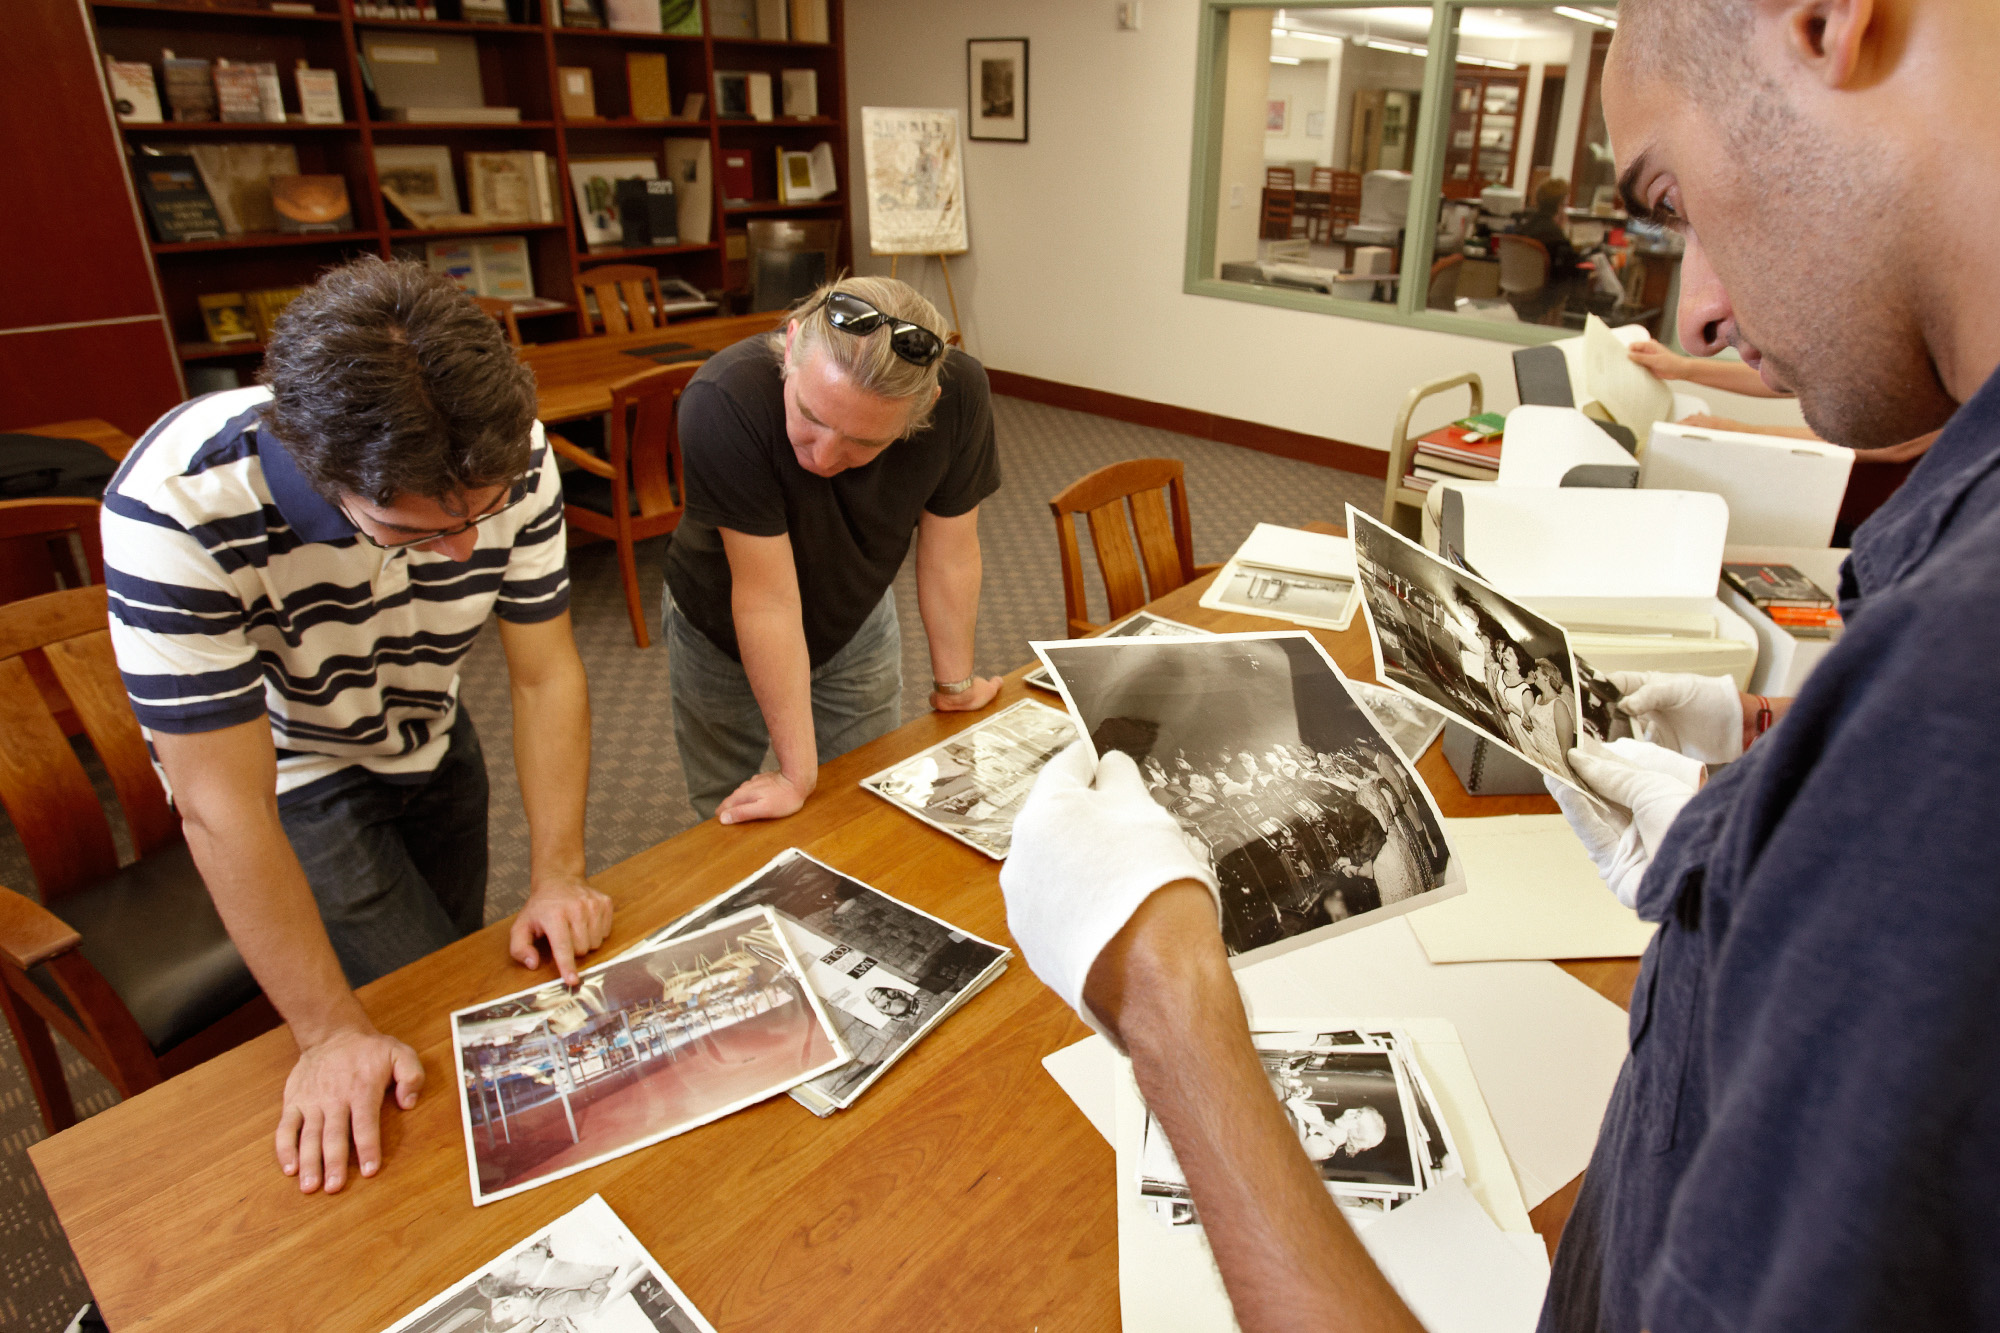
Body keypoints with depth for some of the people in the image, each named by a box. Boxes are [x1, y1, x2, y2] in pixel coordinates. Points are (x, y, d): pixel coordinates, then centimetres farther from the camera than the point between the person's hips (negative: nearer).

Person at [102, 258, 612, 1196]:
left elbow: (545, 673, -17)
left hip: (429, 743, 4)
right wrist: (331, 1034, -29)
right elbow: (224, 808, -33)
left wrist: (558, 874, -20)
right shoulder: (176, 510, -38)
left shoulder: (513, 461, -28)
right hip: (288, 779, -4)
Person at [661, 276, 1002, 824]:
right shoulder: (723, 402, -40)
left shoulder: (959, 394, -31)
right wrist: (797, 774, -27)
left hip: (857, 624, 2)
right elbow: (768, 598, -36)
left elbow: (949, 552, -16)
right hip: (722, 633, -2)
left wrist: (954, 686, -2)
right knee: (727, 817, 17)